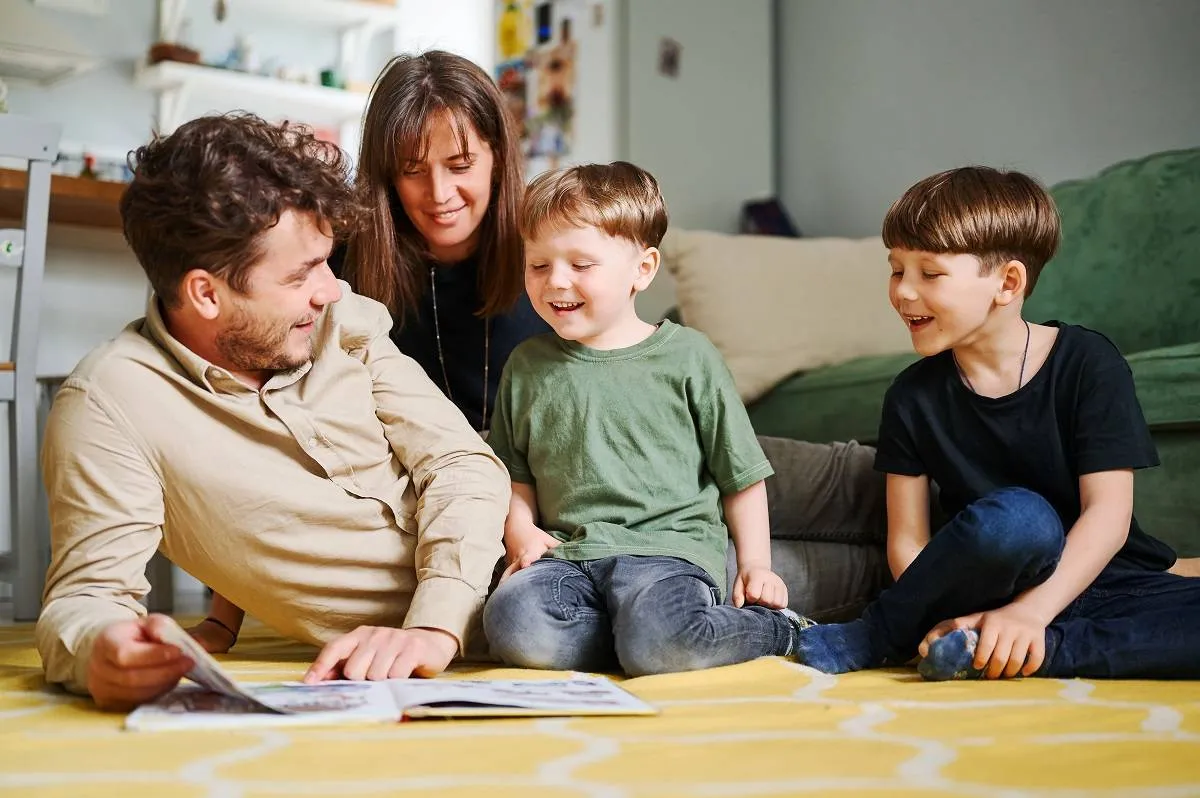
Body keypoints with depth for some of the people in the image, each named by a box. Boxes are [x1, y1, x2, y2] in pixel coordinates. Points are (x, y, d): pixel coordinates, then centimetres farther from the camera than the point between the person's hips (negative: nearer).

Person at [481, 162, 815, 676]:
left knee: (657, 647, -32)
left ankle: (774, 629, -3)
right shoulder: (527, 366, 14)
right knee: (512, 625, -29)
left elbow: (742, 475, 9)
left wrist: (756, 566, 3)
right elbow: (516, 477, 22)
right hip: (566, 553, 3)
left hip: (670, 544, -2)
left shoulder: (686, 356, 4)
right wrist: (521, 533, 3)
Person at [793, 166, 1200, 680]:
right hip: (983, 585, -1)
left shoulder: (1087, 363, -6)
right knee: (1017, 517, -36)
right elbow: (907, 539, -3)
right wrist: (943, 618, -23)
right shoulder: (914, 396, 0)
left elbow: (1108, 513, -14)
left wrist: (1029, 611, -28)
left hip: (1103, 580, 2)